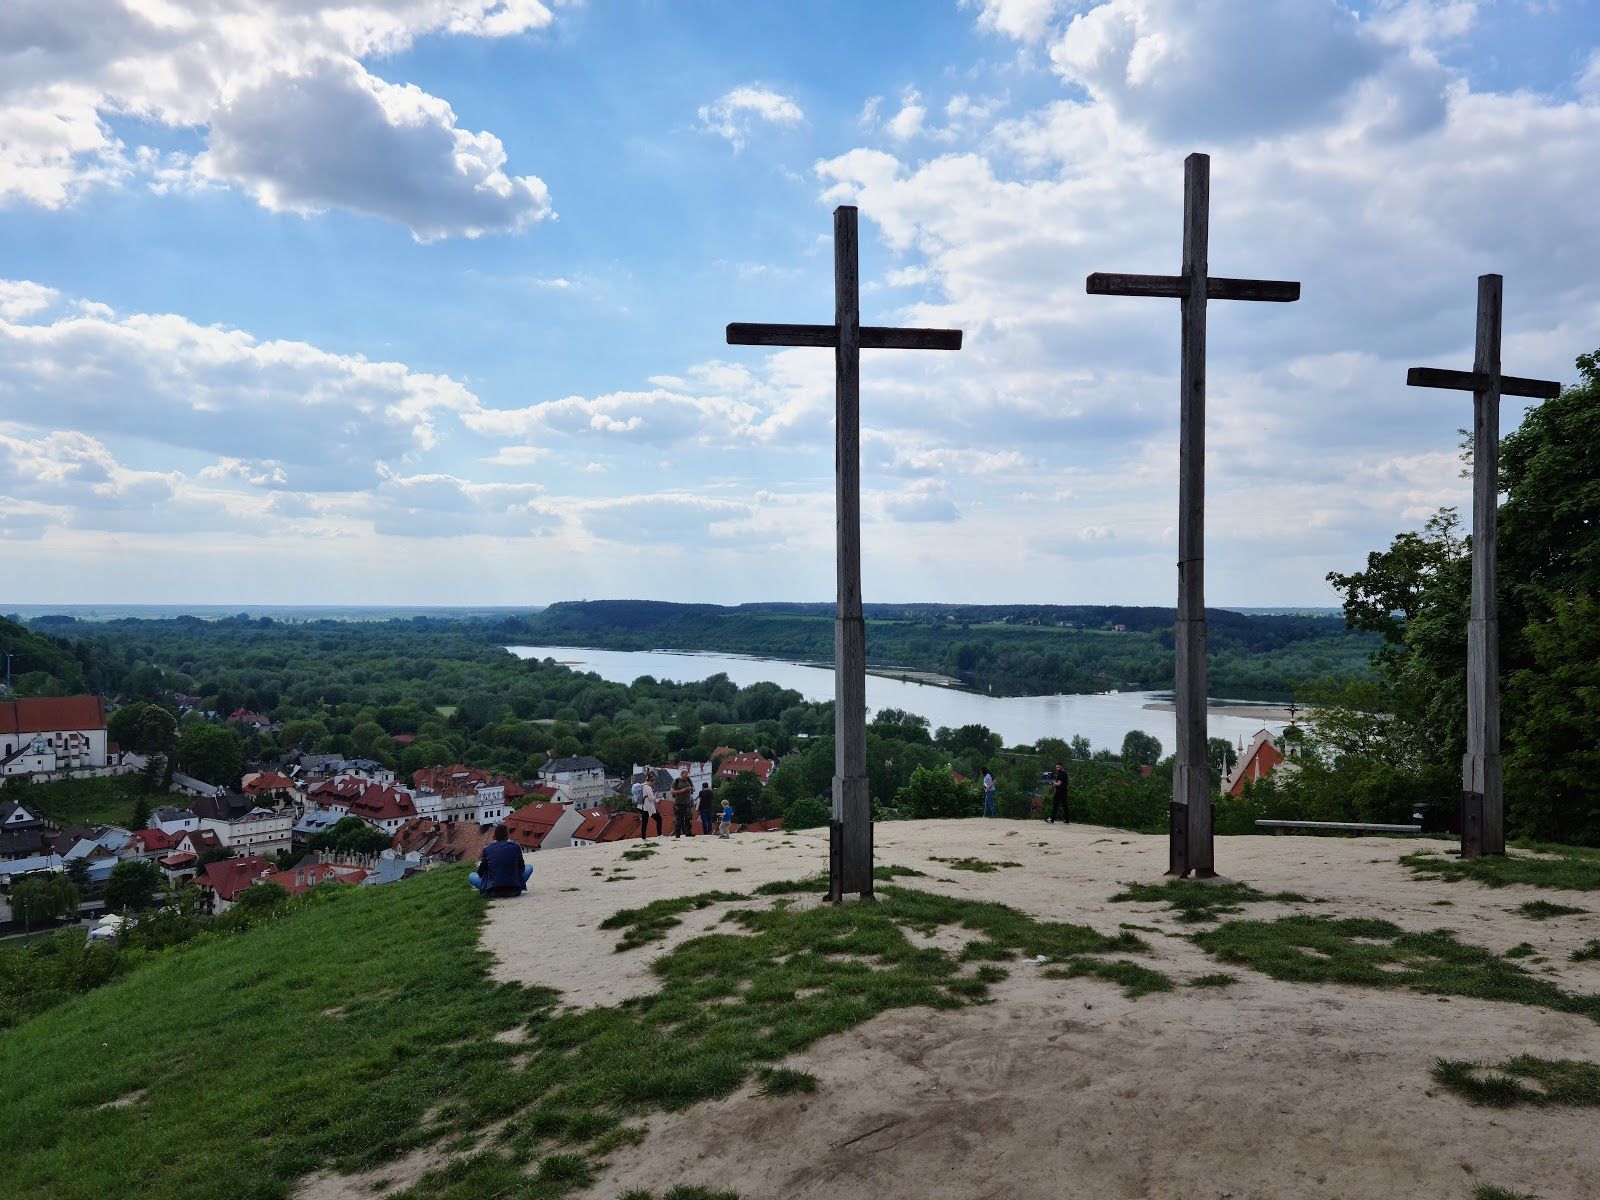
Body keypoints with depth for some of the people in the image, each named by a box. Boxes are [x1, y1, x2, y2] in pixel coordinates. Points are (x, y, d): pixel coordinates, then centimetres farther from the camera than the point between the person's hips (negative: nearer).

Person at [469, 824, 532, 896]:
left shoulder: (487, 849, 1)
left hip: (493, 892, 0)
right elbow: (522, 868, 10)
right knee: (529, 867, 24)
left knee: (471, 876, 23)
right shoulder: (515, 847, 0)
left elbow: (480, 872, 7)